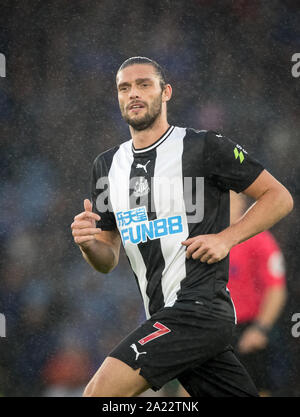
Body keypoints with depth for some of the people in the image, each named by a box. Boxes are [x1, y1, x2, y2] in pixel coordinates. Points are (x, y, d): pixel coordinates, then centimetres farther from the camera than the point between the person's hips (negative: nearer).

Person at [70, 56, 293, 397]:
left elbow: (279, 198, 0)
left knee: (99, 393, -20)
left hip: (200, 306, -7)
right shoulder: (108, 165, 15)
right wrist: (88, 244, -5)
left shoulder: (204, 147, -4)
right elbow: (107, 260, 18)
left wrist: (226, 238, -12)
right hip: (163, 317, 7)